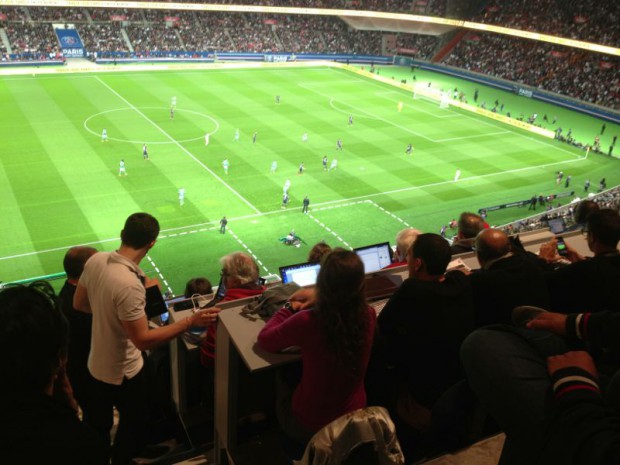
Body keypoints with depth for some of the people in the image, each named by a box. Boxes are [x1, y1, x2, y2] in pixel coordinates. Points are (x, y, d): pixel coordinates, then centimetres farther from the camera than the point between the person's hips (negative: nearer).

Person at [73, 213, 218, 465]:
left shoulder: (96, 260, -10)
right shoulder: (129, 285, -35)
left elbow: (79, 303, 4)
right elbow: (143, 340, -31)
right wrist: (191, 321, -30)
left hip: (98, 365, 8)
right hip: (122, 373, -8)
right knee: (135, 426, 18)